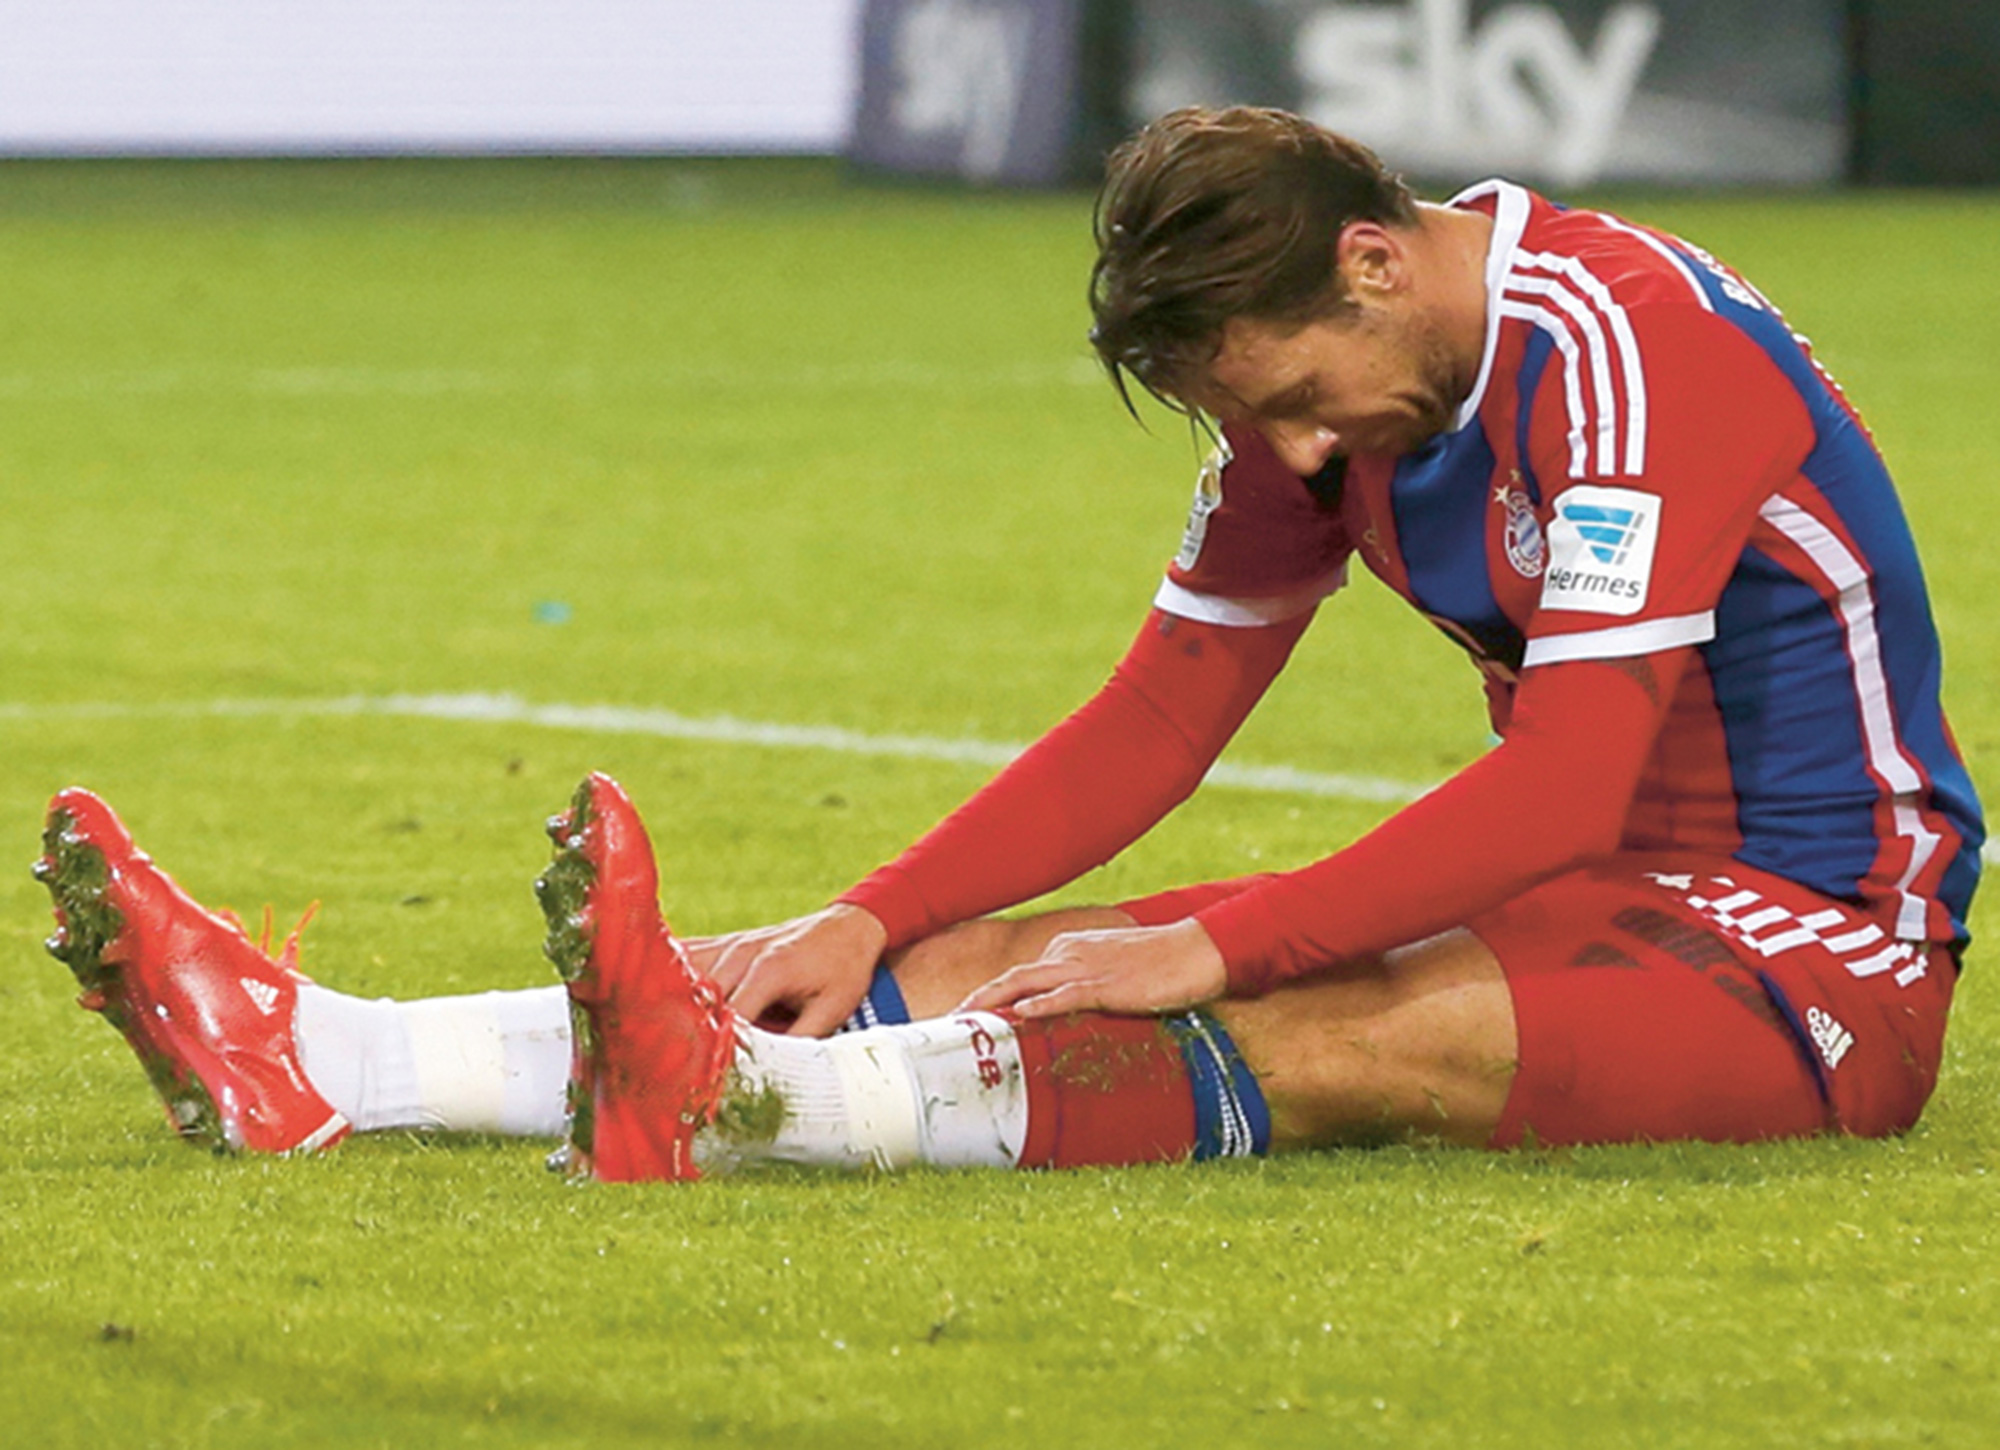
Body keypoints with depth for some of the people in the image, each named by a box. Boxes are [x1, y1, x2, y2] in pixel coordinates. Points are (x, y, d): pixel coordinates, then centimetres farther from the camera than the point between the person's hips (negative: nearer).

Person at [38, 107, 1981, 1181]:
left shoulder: (1625, 344, -21)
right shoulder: (1332, 376, 6)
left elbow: (1575, 776, -27)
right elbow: (1156, 719, 9)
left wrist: (1214, 949, -27)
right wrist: (874, 924, -4)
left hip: (1816, 954, -7)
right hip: (1574, 900, 7)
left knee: (1357, 1046, -36)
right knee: (1009, 956, -9)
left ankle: (729, 1098, -58)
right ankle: (309, 1060, -21)